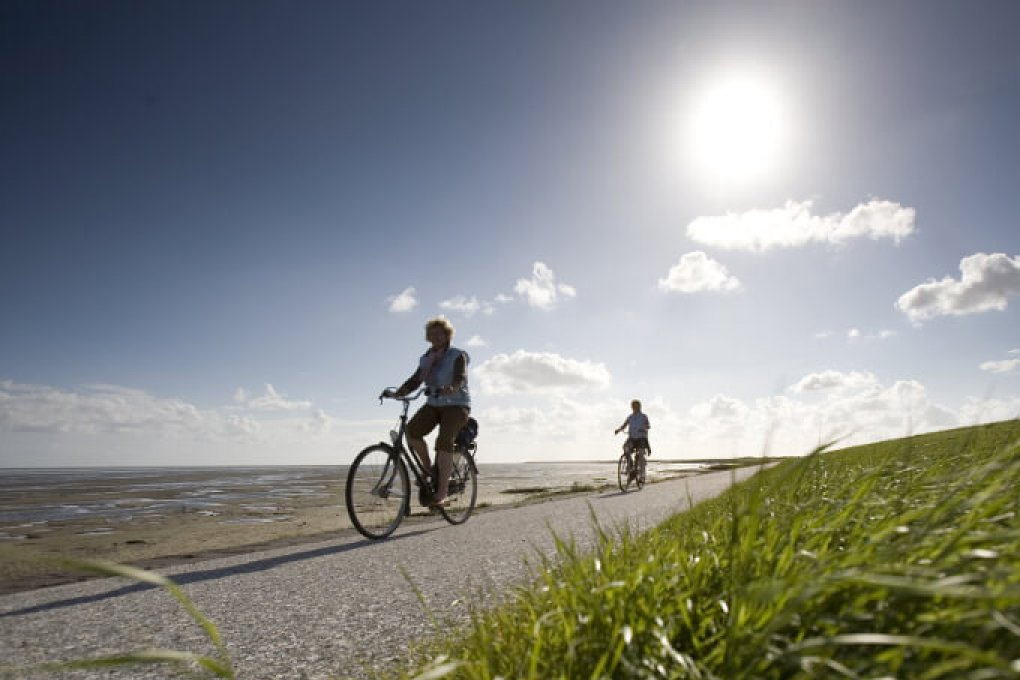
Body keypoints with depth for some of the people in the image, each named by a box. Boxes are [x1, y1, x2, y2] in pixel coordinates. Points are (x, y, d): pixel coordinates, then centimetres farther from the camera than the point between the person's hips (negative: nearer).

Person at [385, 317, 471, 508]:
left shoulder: (458, 355, -4)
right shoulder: (426, 359, 14)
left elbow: (459, 379, -20)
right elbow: (414, 381, 5)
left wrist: (450, 389, -42)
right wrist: (397, 393, -12)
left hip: (456, 405, -5)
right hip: (434, 405, 6)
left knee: (444, 441, -26)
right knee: (412, 430, -20)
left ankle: (442, 491, -20)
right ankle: (429, 470, 0)